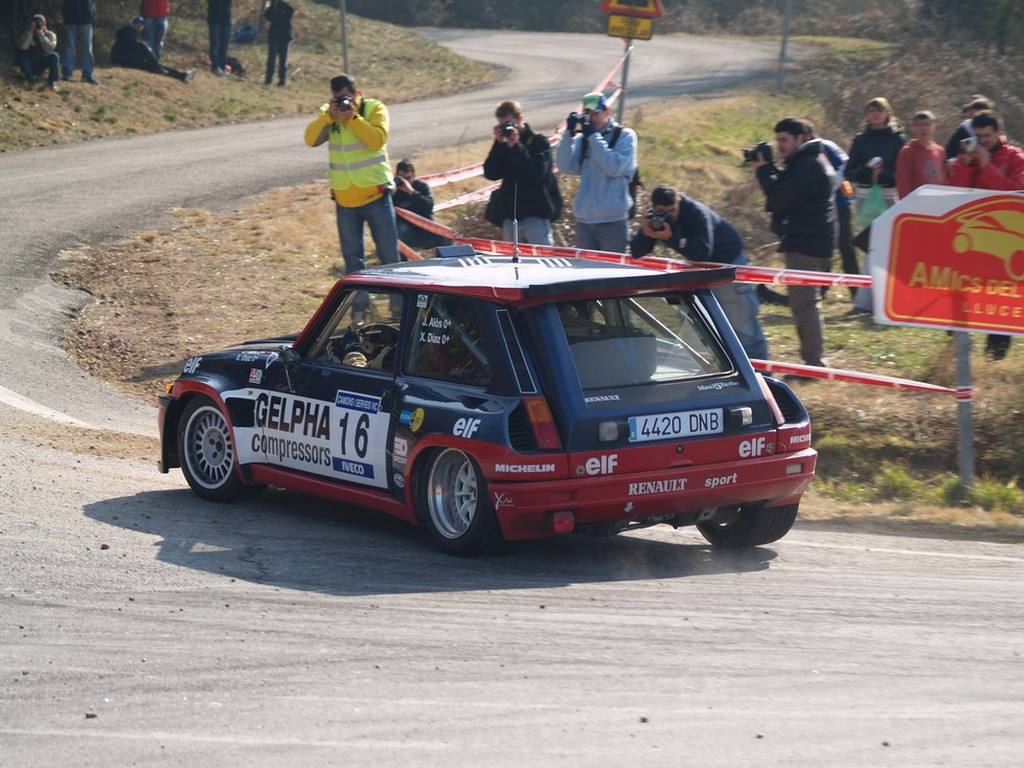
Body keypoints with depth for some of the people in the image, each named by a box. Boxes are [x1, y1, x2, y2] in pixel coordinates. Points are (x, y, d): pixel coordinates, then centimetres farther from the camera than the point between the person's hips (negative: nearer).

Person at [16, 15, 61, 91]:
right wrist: (30, 32, -32)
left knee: (54, 56, -28)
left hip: (42, 65, 1)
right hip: (30, 65, -1)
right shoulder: (25, 35, -9)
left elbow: (49, 48, -25)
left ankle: (52, 81, -13)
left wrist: (41, 35, -32)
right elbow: (22, 47, -29)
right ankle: (30, 81, -8)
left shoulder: (50, 35, -6)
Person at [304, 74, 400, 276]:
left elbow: (377, 140, -20)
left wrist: (353, 117, -23)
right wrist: (329, 115, -19)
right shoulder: (328, 112, 5)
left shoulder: (375, 109, -4)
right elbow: (311, 139, -9)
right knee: (352, 258, 10)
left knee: (389, 256, 1)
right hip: (344, 199, 3)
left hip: (375, 195, -3)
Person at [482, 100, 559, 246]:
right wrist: (499, 144, -7)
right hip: (510, 216, 5)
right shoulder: (503, 144, 11)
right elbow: (491, 174, 0)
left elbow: (537, 174, -17)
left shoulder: (539, 142, -3)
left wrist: (516, 146, -18)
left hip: (536, 215, -5)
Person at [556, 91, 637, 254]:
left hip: (612, 220, -4)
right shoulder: (582, 139, 11)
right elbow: (565, 166, 0)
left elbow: (614, 167, -15)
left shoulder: (625, 136, 0)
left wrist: (594, 136, -12)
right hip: (584, 220, 4)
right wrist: (569, 133, -8)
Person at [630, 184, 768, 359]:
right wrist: (645, 233, -36)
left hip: (728, 259, -7)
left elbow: (703, 251, -45)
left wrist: (671, 238, -52)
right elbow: (636, 252, -15)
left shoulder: (697, 213, -32)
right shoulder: (654, 218, -13)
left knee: (740, 319, -5)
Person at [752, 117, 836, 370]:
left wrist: (764, 171, -9)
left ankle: (813, 362, -11)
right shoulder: (811, 162, 18)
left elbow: (781, 200, -20)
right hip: (814, 242, 11)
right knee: (808, 303, 16)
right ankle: (815, 361, 22)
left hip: (804, 245, -11)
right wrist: (770, 170, 4)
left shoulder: (808, 166, -16)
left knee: (803, 302, -10)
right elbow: (784, 194, 17)